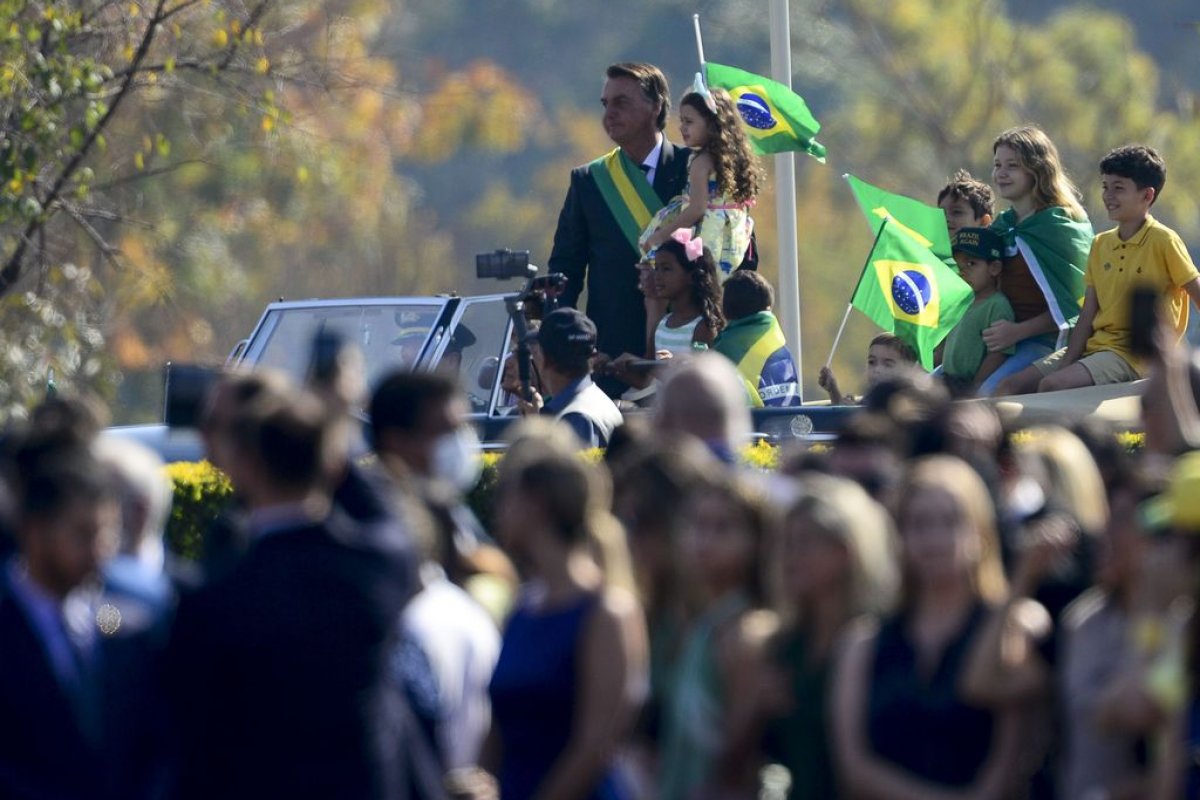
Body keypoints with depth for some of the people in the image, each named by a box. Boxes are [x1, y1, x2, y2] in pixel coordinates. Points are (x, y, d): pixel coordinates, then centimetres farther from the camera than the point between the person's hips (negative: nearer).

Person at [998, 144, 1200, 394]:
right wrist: (1065, 365, -2)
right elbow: (1088, 315, 10)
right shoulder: (1100, 244, 13)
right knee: (1013, 385, -7)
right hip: (1095, 346, 7)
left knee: (1051, 386, -27)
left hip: (1136, 355, -7)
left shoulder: (1163, 242, -7)